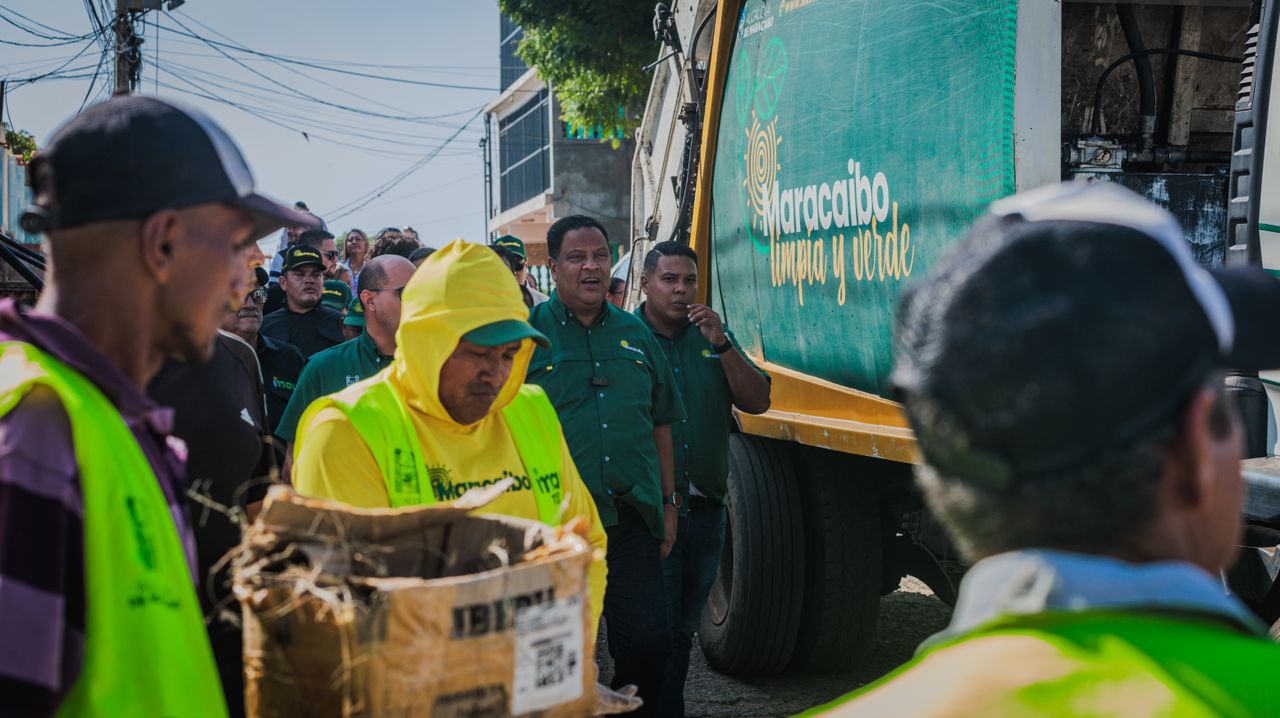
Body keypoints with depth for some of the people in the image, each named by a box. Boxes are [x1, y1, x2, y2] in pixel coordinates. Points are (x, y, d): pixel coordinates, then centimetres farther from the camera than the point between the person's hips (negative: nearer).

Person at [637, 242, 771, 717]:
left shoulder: (712, 337, 11)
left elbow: (757, 402, 2)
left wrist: (721, 343, -10)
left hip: (705, 509, 5)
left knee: (684, 628, 14)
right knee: (659, 629, -5)